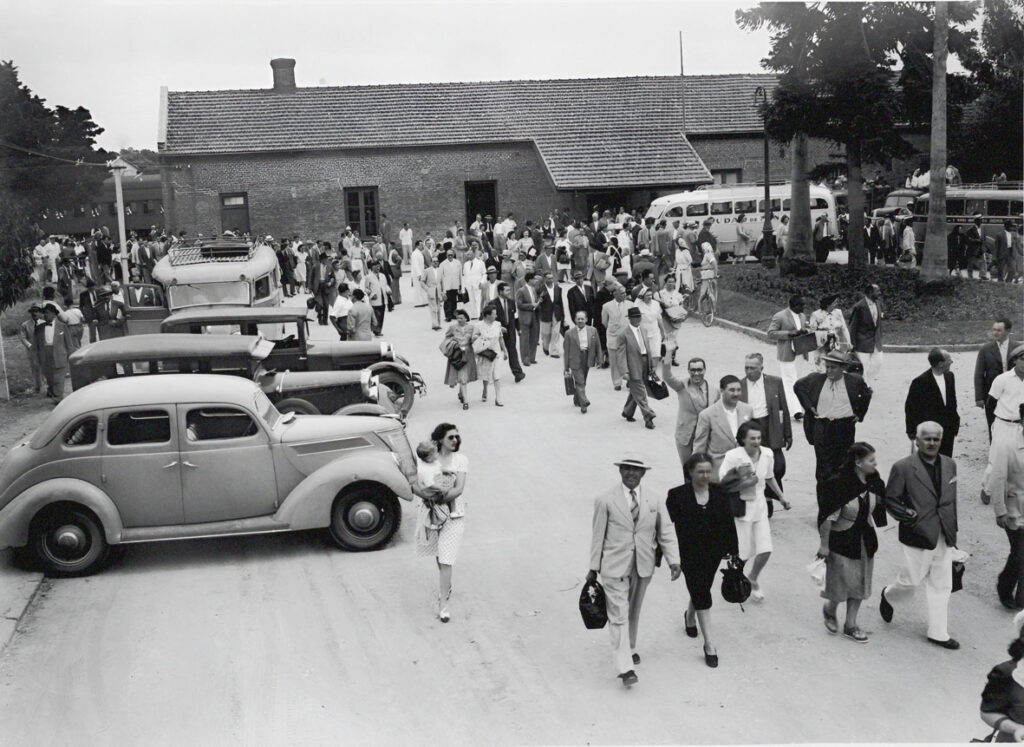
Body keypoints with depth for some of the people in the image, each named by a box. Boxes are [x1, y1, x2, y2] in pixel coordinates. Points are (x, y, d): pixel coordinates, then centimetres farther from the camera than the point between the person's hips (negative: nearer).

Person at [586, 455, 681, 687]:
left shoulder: (654, 500, 4)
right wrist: (593, 568, 1)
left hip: (643, 566, 4)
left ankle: (630, 649, 40)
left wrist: (673, 561, -8)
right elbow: (598, 535, -1)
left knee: (634, 611, 18)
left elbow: (665, 533, 4)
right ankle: (625, 667, -8)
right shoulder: (605, 500, -5)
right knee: (618, 615, -8)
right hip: (615, 567, -4)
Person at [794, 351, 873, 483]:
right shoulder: (815, 379, 0)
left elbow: (866, 394, 18)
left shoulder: (854, 381, 1)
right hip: (821, 427, 0)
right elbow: (798, 386, 15)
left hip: (845, 427, 0)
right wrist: (809, 406, 6)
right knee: (823, 464, -1)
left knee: (843, 465, 4)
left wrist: (859, 414, 11)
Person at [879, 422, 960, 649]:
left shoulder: (950, 465, 8)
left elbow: (953, 499, 17)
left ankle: (938, 633, 18)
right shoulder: (903, 467, -9)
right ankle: (888, 596, 36)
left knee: (941, 586, 8)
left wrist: (954, 527, 13)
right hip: (918, 537, -5)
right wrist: (905, 517, -16)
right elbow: (890, 500, -4)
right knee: (910, 581, 3)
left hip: (944, 537, 5)